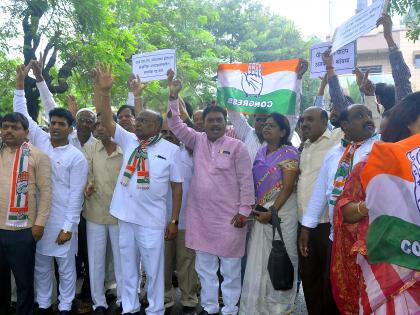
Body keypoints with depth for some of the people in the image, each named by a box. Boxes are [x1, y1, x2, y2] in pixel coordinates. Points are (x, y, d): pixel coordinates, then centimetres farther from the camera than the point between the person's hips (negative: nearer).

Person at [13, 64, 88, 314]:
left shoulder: (77, 157, -9)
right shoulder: (40, 141, 3)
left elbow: (76, 195, -10)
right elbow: (22, 114, 6)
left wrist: (68, 227, -13)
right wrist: (20, 84, -1)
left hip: (62, 219, -4)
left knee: (66, 266, 9)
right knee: (41, 265, 16)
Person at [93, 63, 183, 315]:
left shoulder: (171, 149, -5)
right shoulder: (128, 141, 5)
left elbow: (177, 187, -3)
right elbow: (108, 121, -5)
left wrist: (174, 221, -5)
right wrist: (104, 91, -17)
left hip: (152, 220, -4)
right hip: (126, 216, 4)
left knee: (154, 269, 8)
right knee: (128, 268, 17)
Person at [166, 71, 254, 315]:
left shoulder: (237, 147, -5)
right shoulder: (197, 141, 6)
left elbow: (246, 181, -6)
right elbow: (176, 126, 0)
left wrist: (244, 211, -9)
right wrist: (174, 97, -10)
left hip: (229, 217, -4)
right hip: (200, 216, 4)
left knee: (230, 269, 7)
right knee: (205, 267, 15)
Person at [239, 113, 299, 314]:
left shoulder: (289, 153, -8)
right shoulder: (260, 153, 13)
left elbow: (288, 187, -14)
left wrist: (272, 212, -20)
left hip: (281, 212, -6)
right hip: (262, 212, 6)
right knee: (258, 261, 8)